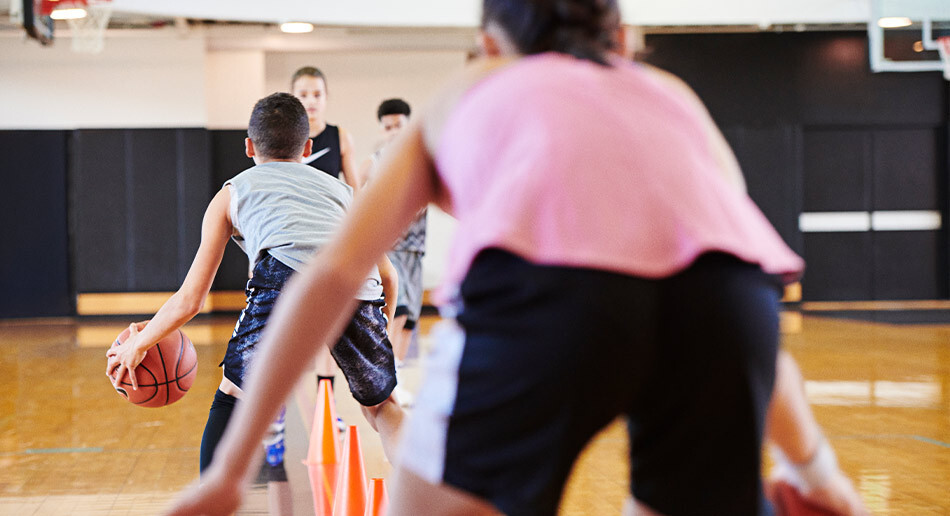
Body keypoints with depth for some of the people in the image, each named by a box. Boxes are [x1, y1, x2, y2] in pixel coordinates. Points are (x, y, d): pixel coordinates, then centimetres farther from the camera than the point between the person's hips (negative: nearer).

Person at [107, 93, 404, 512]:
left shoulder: (232, 193, 30)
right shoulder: (340, 189, 36)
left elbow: (190, 299, 27)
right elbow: (389, 278, 32)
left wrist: (139, 344, 42)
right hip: (358, 290, 2)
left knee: (234, 394, 24)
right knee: (380, 405, 27)